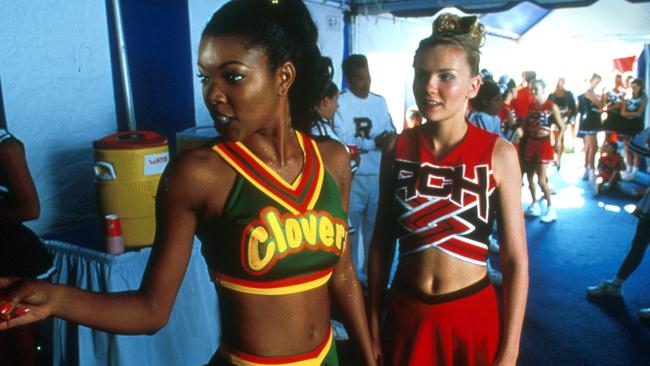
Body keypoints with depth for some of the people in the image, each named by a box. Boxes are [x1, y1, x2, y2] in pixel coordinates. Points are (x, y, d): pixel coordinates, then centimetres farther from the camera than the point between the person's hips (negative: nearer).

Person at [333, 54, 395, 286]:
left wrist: (391, 138, -13)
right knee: (351, 228, 3)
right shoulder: (339, 102, -6)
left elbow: (390, 132, 10)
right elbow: (342, 140, -14)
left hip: (379, 175, 5)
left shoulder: (379, 101, 12)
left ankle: (371, 274, 29)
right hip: (353, 176, -5)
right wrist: (373, 143, -18)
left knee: (375, 227, 14)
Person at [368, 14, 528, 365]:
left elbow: (515, 259, -7)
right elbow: (382, 240, 2)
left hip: (471, 313, -1)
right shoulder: (397, 148, -6)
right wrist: (374, 321, 4)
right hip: (404, 311, 2)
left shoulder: (498, 153, -11)